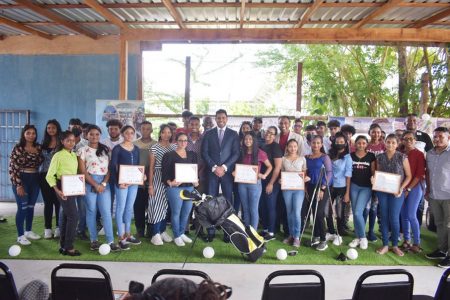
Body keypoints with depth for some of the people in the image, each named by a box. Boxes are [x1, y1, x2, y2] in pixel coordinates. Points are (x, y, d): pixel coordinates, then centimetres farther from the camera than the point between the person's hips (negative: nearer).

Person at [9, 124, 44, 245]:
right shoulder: (18, 148, -9)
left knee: (31, 206, 13)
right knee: (22, 208, -2)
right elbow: (12, 167, -12)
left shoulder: (39, 147, 5)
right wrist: (18, 185, -16)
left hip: (35, 180, 5)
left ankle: (28, 231, 26)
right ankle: (20, 235, 8)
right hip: (21, 180, -5)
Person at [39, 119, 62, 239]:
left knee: (58, 201, 1)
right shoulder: (44, 142, 12)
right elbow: (41, 158, 18)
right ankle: (47, 228, 15)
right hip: (44, 175, 4)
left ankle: (58, 227, 13)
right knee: (47, 202, 7)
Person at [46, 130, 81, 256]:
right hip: (63, 188, -7)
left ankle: (63, 246, 20)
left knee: (66, 216, 11)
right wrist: (57, 190, -20)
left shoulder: (74, 155, 10)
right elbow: (49, 176, -11)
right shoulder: (58, 156, -10)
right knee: (73, 216, -9)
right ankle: (68, 247, -1)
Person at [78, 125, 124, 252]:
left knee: (106, 212, -3)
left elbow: (109, 168, 6)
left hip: (104, 183, 2)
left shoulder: (105, 150, 11)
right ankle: (94, 240, 15)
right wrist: (95, 185, -10)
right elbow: (83, 171, -4)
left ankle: (111, 242, -5)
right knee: (91, 211, 4)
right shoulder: (82, 150, 2)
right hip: (89, 183, -2)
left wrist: (104, 183, -8)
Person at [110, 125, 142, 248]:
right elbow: (112, 167, -9)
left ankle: (128, 235, 22)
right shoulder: (117, 149, -5)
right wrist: (117, 182, -18)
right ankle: (121, 238, 5)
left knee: (129, 209, 12)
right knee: (121, 208, -1)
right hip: (122, 182, -5)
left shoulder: (136, 149, 11)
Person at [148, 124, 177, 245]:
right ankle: (155, 234, 2)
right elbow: (151, 167, -3)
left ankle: (163, 231, 20)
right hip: (158, 179, -4)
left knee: (166, 205, 9)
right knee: (157, 204, -4)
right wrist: (150, 185, -6)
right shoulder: (154, 147, -3)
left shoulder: (174, 147, 8)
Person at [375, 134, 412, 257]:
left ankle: (395, 245, 15)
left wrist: (401, 188, -14)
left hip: (396, 192, -3)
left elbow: (408, 176, 0)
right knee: (384, 217, 6)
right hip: (382, 191, 3)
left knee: (394, 218, -3)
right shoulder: (380, 157, 4)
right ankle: (385, 245, 16)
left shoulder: (402, 157, -3)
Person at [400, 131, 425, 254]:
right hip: (402, 187, 4)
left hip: (415, 187, -4)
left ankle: (417, 243, 5)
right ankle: (406, 241, 18)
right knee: (403, 215, 7)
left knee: (411, 215, -7)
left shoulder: (419, 154, -5)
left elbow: (420, 174, -8)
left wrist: (409, 189, -11)